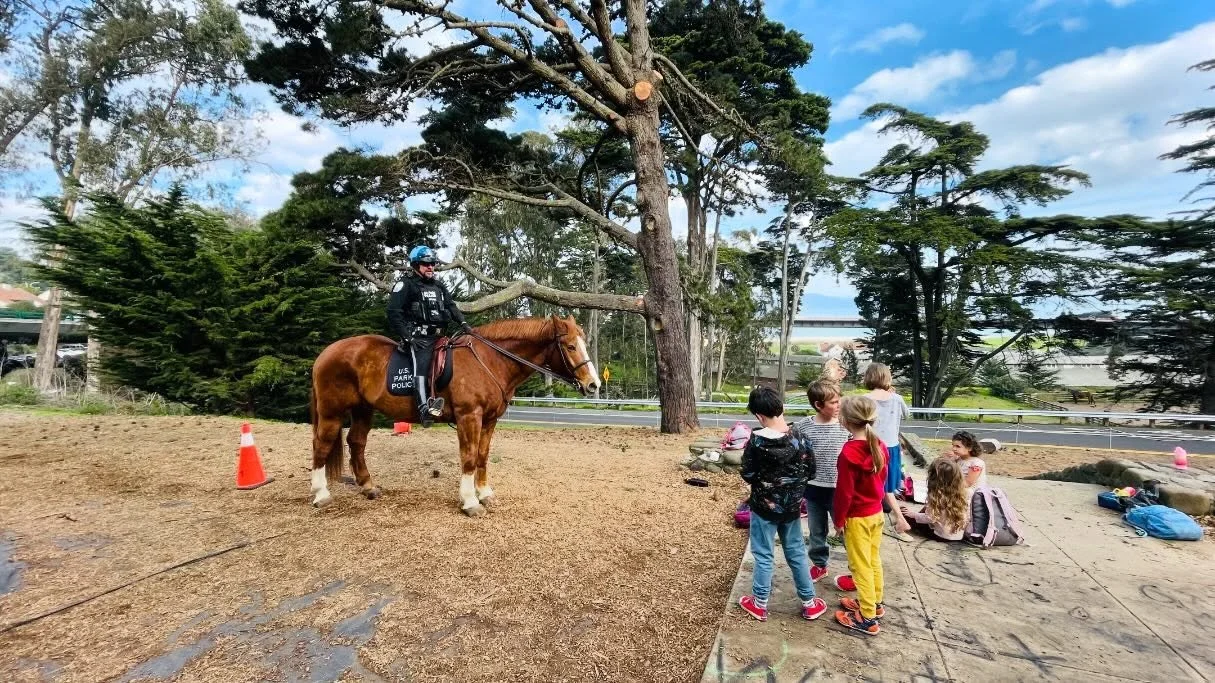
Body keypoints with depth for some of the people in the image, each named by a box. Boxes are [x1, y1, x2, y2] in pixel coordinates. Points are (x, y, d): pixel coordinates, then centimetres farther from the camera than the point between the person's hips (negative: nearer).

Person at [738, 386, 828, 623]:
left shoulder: (756, 441, -19)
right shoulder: (798, 437, -10)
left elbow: (748, 475, -11)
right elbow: (807, 471, -1)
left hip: (764, 506, -3)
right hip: (791, 506, 4)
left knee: (763, 555, 10)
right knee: (796, 552, 18)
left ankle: (759, 604, 23)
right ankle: (809, 603, 30)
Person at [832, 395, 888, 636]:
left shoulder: (849, 453, -26)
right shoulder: (880, 447, -4)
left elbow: (844, 492, -20)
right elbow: (882, 479, 9)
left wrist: (838, 519, -9)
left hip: (857, 517, -7)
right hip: (876, 512, 8)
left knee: (861, 566, 4)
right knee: (873, 560, 21)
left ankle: (868, 618, 14)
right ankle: (875, 603, 37)